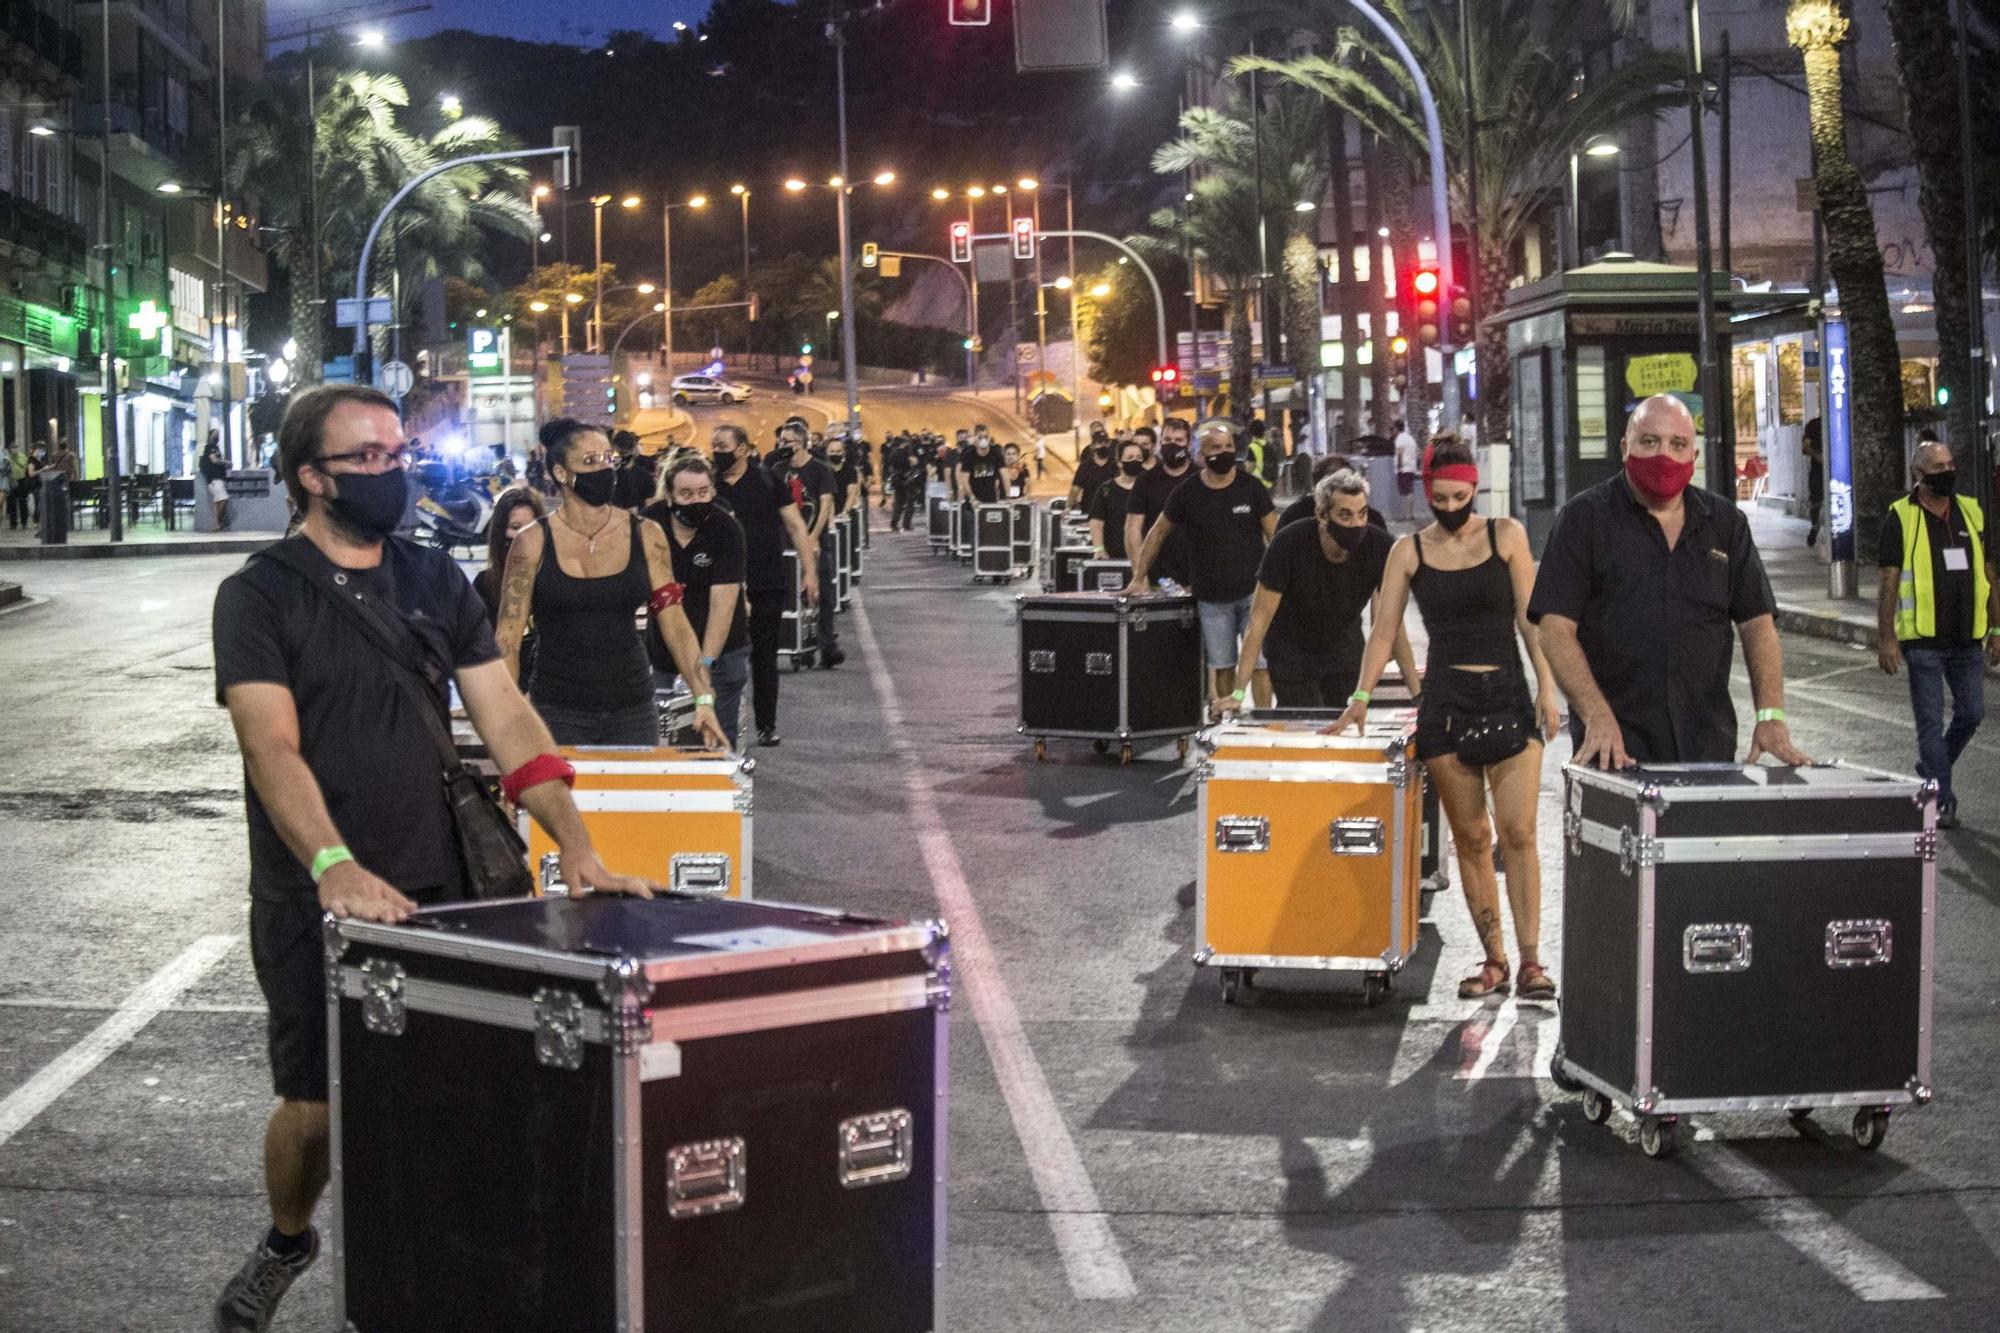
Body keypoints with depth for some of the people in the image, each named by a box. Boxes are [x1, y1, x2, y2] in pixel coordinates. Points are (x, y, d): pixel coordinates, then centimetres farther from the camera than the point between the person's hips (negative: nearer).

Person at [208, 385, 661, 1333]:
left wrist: (576, 847, -8)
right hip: (313, 904, -3)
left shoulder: (434, 580, 9)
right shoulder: (261, 595, -5)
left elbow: (505, 719, 4)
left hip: (436, 891, 3)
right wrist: (333, 865, -33)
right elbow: (272, 746, -17)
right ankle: (285, 1245, 32)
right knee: (316, 1104, 2)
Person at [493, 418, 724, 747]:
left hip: (632, 712, 2)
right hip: (558, 714, -2)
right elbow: (508, 638, -2)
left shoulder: (645, 535, 2)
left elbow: (675, 624, 4)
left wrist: (704, 698, -5)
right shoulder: (533, 543, -3)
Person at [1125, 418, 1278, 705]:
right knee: (1222, 666, 8)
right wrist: (1139, 577, 7)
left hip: (1252, 593, -1)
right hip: (1212, 599, 1)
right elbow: (1159, 533, 11)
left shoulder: (1251, 487, -2)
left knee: (1259, 664, -7)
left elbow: (1275, 536, 1)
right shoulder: (1187, 493, 0)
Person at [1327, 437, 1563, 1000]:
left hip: (1507, 694, -1)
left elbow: (1529, 618, 4)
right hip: (1446, 700, 1)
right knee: (1470, 837, 3)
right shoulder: (1409, 551, 5)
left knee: (1517, 831, -10)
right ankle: (1494, 960, 10)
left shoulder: (1506, 535, 4)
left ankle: (1530, 960, -6)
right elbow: (1384, 631, 4)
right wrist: (1362, 695, -7)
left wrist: (1547, 688, -3)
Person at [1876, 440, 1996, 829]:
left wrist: (1995, 628, 10)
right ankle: (1941, 800, 7)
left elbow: (1988, 575, 14)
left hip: (1967, 638, 4)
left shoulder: (1972, 513, 9)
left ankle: (1931, 770, 30)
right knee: (1931, 721, 0)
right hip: (1922, 639, -4)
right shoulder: (1900, 518, -5)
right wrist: (1886, 638, -11)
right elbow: (1889, 583, -6)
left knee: (1971, 713, 6)